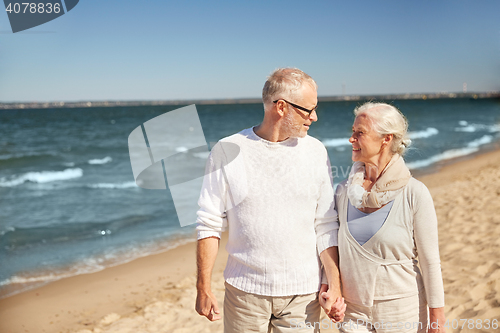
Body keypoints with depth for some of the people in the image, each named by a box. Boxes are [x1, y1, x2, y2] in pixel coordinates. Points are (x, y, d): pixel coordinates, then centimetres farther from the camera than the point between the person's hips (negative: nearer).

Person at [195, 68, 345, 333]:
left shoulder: (315, 151, 1)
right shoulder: (227, 151, -6)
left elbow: (326, 226, 2)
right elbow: (209, 225, -3)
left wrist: (334, 284, -3)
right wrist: (203, 289, -4)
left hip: (302, 293, 2)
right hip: (244, 291, -1)